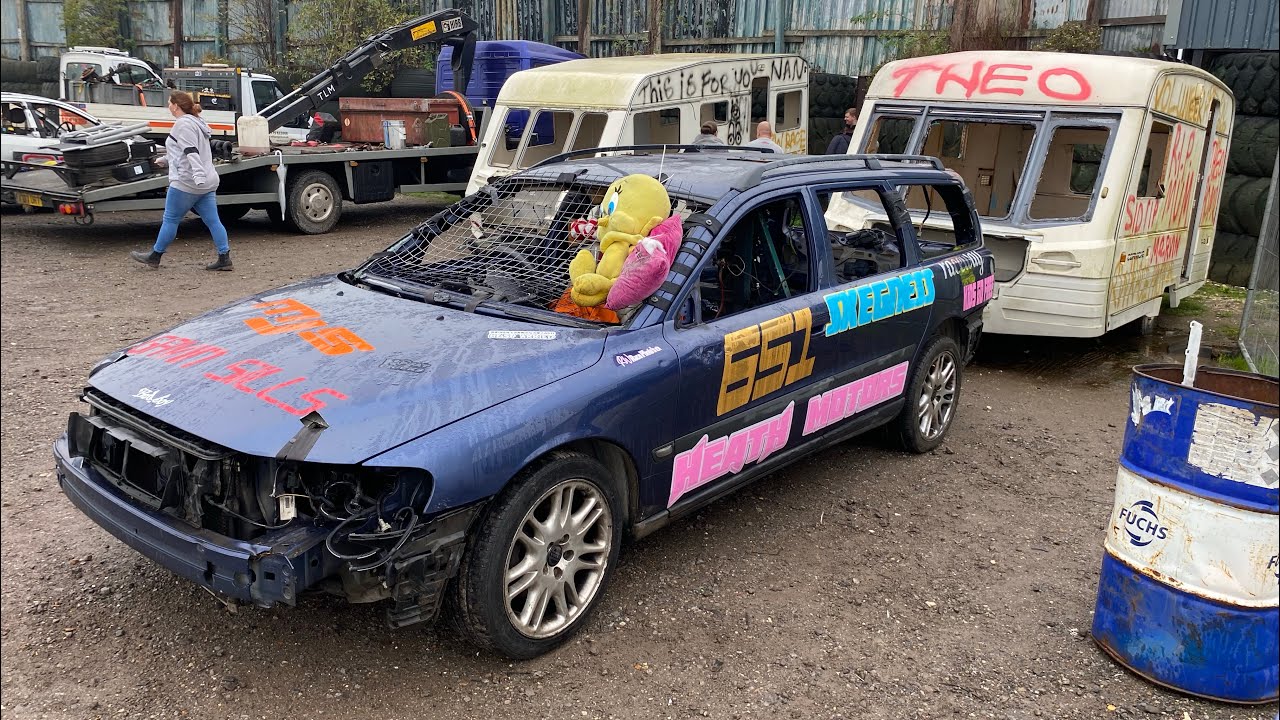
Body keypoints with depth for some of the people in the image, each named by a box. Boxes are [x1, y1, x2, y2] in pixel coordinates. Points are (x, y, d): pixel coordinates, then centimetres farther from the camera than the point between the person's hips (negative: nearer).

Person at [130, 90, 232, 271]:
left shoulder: (183, 124, -11)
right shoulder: (196, 122, 19)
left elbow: (191, 152, -24)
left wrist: (198, 176, -34)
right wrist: (165, 159, 45)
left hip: (186, 183, -9)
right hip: (208, 183, 9)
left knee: (170, 220, 3)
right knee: (212, 221, 4)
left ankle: (154, 257, 14)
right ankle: (224, 258, -1)